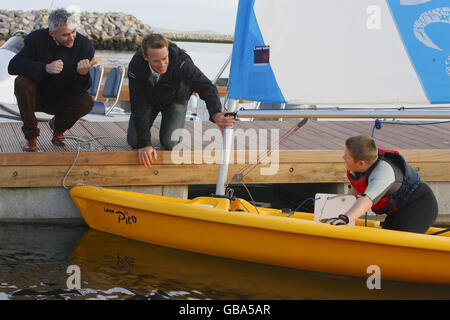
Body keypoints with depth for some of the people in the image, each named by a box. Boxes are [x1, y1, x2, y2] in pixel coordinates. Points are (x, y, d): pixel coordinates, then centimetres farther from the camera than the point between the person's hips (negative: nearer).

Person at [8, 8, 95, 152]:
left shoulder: (84, 45, -14)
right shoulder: (37, 39, -16)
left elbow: (81, 89, -14)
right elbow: (13, 66, -26)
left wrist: (82, 74, -40)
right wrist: (46, 68, -39)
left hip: (62, 100, 1)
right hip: (37, 97, -1)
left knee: (87, 103, -28)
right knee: (21, 82, -32)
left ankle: (58, 126, 7)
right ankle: (31, 137, -17)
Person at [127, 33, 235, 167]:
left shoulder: (180, 60, -40)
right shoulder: (135, 66, -35)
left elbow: (205, 86, -47)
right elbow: (139, 106, -31)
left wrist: (216, 114, -68)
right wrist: (144, 144, -35)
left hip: (175, 99, -1)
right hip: (148, 99, 1)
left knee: (169, 143, -18)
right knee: (133, 141, -8)